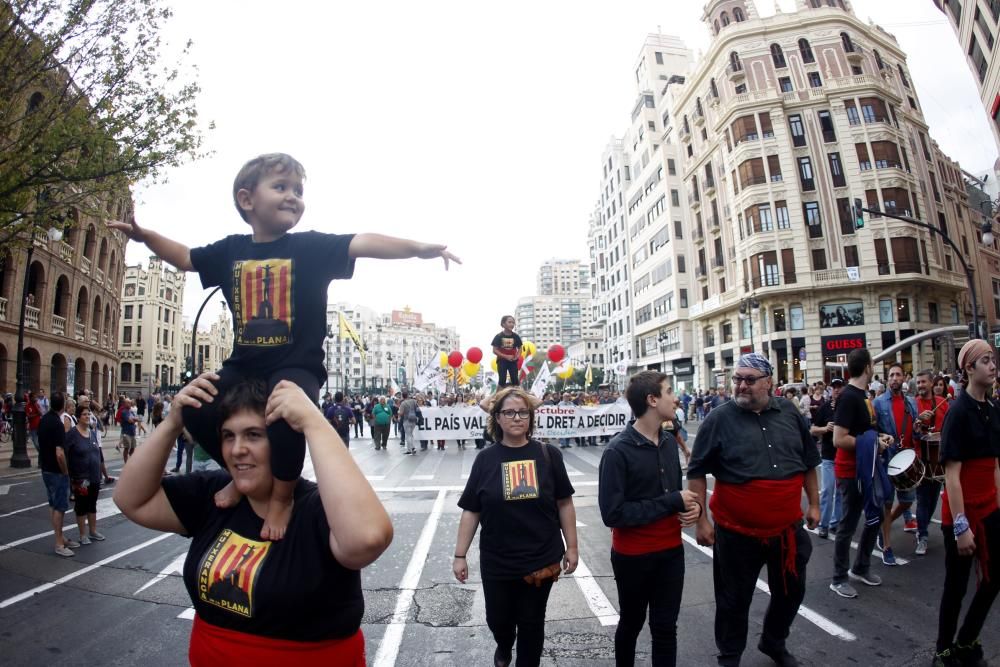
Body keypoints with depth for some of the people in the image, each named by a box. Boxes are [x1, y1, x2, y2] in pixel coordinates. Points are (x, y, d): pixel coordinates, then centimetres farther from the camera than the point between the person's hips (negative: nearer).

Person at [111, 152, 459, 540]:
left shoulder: (311, 246, -7)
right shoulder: (230, 250, 6)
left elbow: (363, 244, -21)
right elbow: (185, 257, 25)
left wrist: (415, 247, -34)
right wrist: (144, 235, 14)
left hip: (297, 365, -5)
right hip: (243, 366, 6)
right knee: (193, 408, -5)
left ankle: (282, 497, -6)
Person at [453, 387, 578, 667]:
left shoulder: (548, 454, -8)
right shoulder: (486, 458, -6)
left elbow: (564, 504, -1)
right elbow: (471, 510, -1)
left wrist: (572, 547, 1)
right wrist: (460, 555, -1)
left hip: (541, 559, -1)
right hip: (497, 561, 1)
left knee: (532, 623, 13)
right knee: (497, 620, 18)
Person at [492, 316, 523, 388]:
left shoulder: (516, 336, 0)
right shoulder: (499, 336, -8)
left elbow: (519, 348, 11)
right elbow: (495, 350, -8)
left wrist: (517, 356, -10)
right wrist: (506, 356, -17)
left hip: (513, 361, 3)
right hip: (502, 361, -2)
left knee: (515, 380, 2)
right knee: (502, 380, -3)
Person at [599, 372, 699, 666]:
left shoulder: (669, 442, -2)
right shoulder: (618, 451, -22)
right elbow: (613, 513, -24)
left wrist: (691, 505, -11)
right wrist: (673, 503, -23)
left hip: (671, 551, 5)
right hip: (634, 556, -4)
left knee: (666, 627, 16)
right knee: (631, 623, 19)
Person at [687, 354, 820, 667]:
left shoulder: (790, 413, 0)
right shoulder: (719, 419, -13)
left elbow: (808, 462, 13)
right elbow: (697, 472, -9)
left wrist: (814, 504, 13)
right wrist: (701, 519, -11)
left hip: (788, 528, 4)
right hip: (737, 532, -4)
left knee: (791, 592, 22)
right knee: (734, 599, 11)